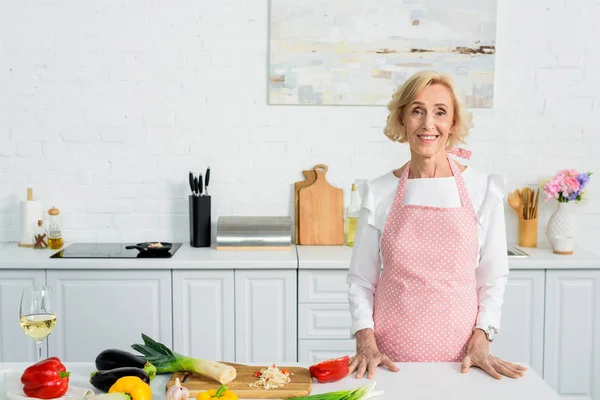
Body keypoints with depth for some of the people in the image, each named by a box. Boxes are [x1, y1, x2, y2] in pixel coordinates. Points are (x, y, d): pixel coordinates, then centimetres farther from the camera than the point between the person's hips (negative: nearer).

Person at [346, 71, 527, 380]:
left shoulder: (483, 189, -2)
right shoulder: (378, 192, -1)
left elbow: (493, 277, 3)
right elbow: (360, 279, 3)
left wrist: (480, 342, -7)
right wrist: (366, 342, -8)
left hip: (458, 355, 0)